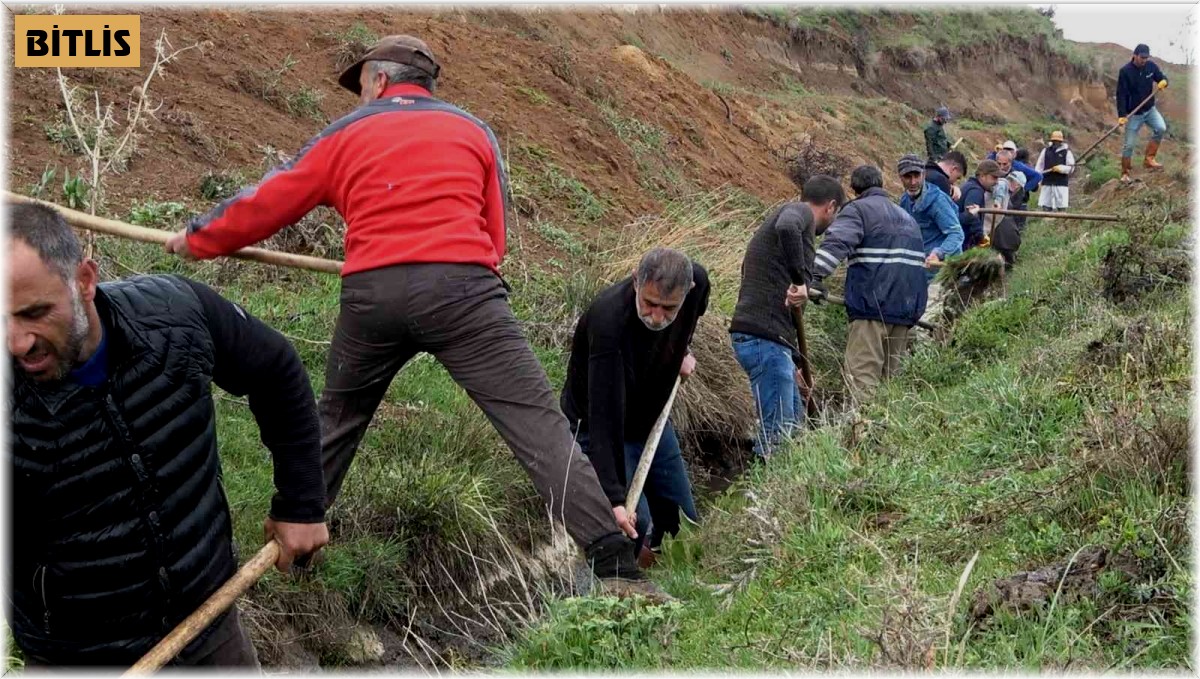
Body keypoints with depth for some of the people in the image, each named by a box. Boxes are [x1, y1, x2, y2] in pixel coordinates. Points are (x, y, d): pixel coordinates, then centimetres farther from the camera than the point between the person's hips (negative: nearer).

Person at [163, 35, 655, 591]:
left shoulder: (345, 135, 18)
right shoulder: (473, 131, 19)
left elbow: (264, 205, 25)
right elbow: (495, 236, 20)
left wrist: (196, 239, 40)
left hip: (371, 294, 1)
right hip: (462, 287, -1)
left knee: (337, 420, 24)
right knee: (534, 419, -5)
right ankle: (615, 563, -13)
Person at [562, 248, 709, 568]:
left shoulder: (696, 280, -20)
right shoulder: (609, 321, -39)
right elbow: (605, 420, -42)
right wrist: (615, 498, -47)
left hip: (653, 420, 6)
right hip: (597, 427, -6)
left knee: (686, 525, 9)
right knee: (634, 523, -21)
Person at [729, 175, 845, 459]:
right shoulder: (801, 212, -1)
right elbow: (787, 226, -31)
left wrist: (794, 363, 31)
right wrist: (801, 279, -24)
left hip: (764, 339, 10)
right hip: (764, 339, -10)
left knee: (794, 420, 20)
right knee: (776, 433, -8)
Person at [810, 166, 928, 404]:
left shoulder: (857, 210, 3)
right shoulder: (906, 217, 27)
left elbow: (837, 242, -17)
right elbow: (918, 260, 33)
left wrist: (814, 276, -27)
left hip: (873, 304, -7)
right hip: (907, 307, 7)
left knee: (862, 376, -11)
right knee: (890, 375, 11)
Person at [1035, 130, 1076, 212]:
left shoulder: (1067, 152, 4)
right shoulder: (1045, 151, 12)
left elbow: (1071, 168, -1)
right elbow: (1039, 166, 12)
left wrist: (1061, 168, -18)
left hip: (1061, 184, -2)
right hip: (1047, 183, 2)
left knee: (1061, 207, -3)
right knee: (1045, 206, 1)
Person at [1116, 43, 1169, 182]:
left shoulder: (1151, 66, -3)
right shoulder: (1125, 71, -16)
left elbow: (1162, 78, 9)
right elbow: (1121, 95, -16)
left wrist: (1163, 82, -18)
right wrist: (1121, 115, -22)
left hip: (1150, 109, 4)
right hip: (1133, 113, -4)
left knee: (1161, 128, -21)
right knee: (1129, 145, 0)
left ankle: (1149, 159, -8)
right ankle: (1125, 173, 15)